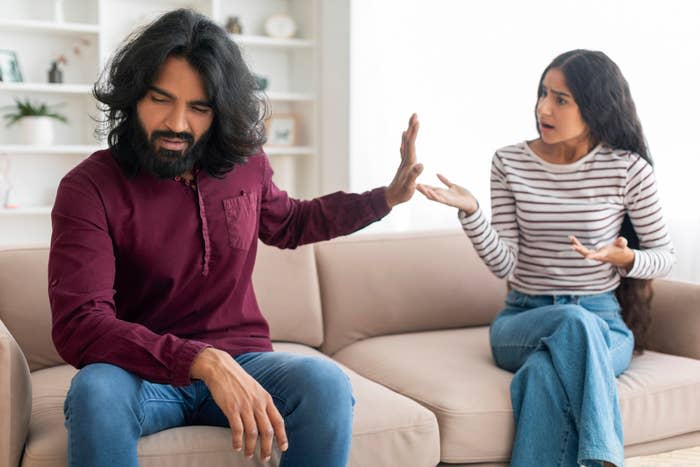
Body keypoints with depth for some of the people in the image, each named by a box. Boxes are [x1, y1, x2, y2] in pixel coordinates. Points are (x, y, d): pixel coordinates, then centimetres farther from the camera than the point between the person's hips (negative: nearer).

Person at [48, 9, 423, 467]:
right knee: (96, 390, -37)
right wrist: (204, 362, -38)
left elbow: (289, 223, 24)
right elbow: (79, 324, -25)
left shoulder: (246, 164, 1)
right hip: (144, 373, -2)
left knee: (326, 384, -28)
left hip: (241, 360, 3)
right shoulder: (89, 188, -13)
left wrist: (387, 196, 14)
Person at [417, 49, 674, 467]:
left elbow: (664, 255, 5)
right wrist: (470, 210, -21)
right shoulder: (510, 162, -1)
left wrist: (624, 258, -18)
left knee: (546, 372, -36)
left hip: (602, 321, -1)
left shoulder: (628, 168, -6)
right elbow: (504, 264, -5)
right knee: (573, 321, -35)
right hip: (522, 319, 1)